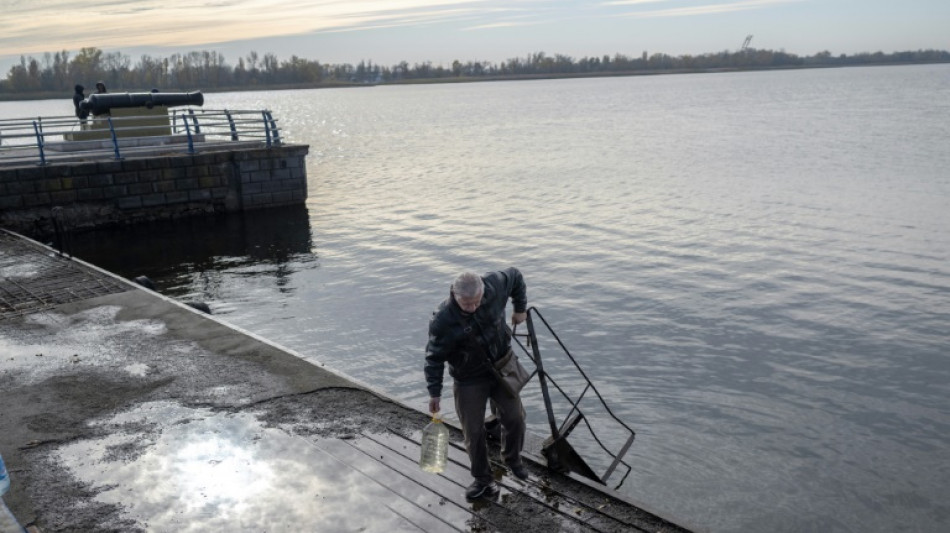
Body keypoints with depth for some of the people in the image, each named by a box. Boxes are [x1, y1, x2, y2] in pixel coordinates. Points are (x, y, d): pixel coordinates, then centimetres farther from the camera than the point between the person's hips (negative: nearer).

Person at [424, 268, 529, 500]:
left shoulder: (494, 286, -22)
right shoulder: (443, 320, -29)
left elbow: (515, 276, 1)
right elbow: (434, 358, -17)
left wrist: (520, 308, 6)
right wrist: (434, 392, -13)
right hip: (469, 379, -3)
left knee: (515, 417, 6)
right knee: (473, 431, 2)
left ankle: (513, 458, 37)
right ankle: (483, 479, 24)